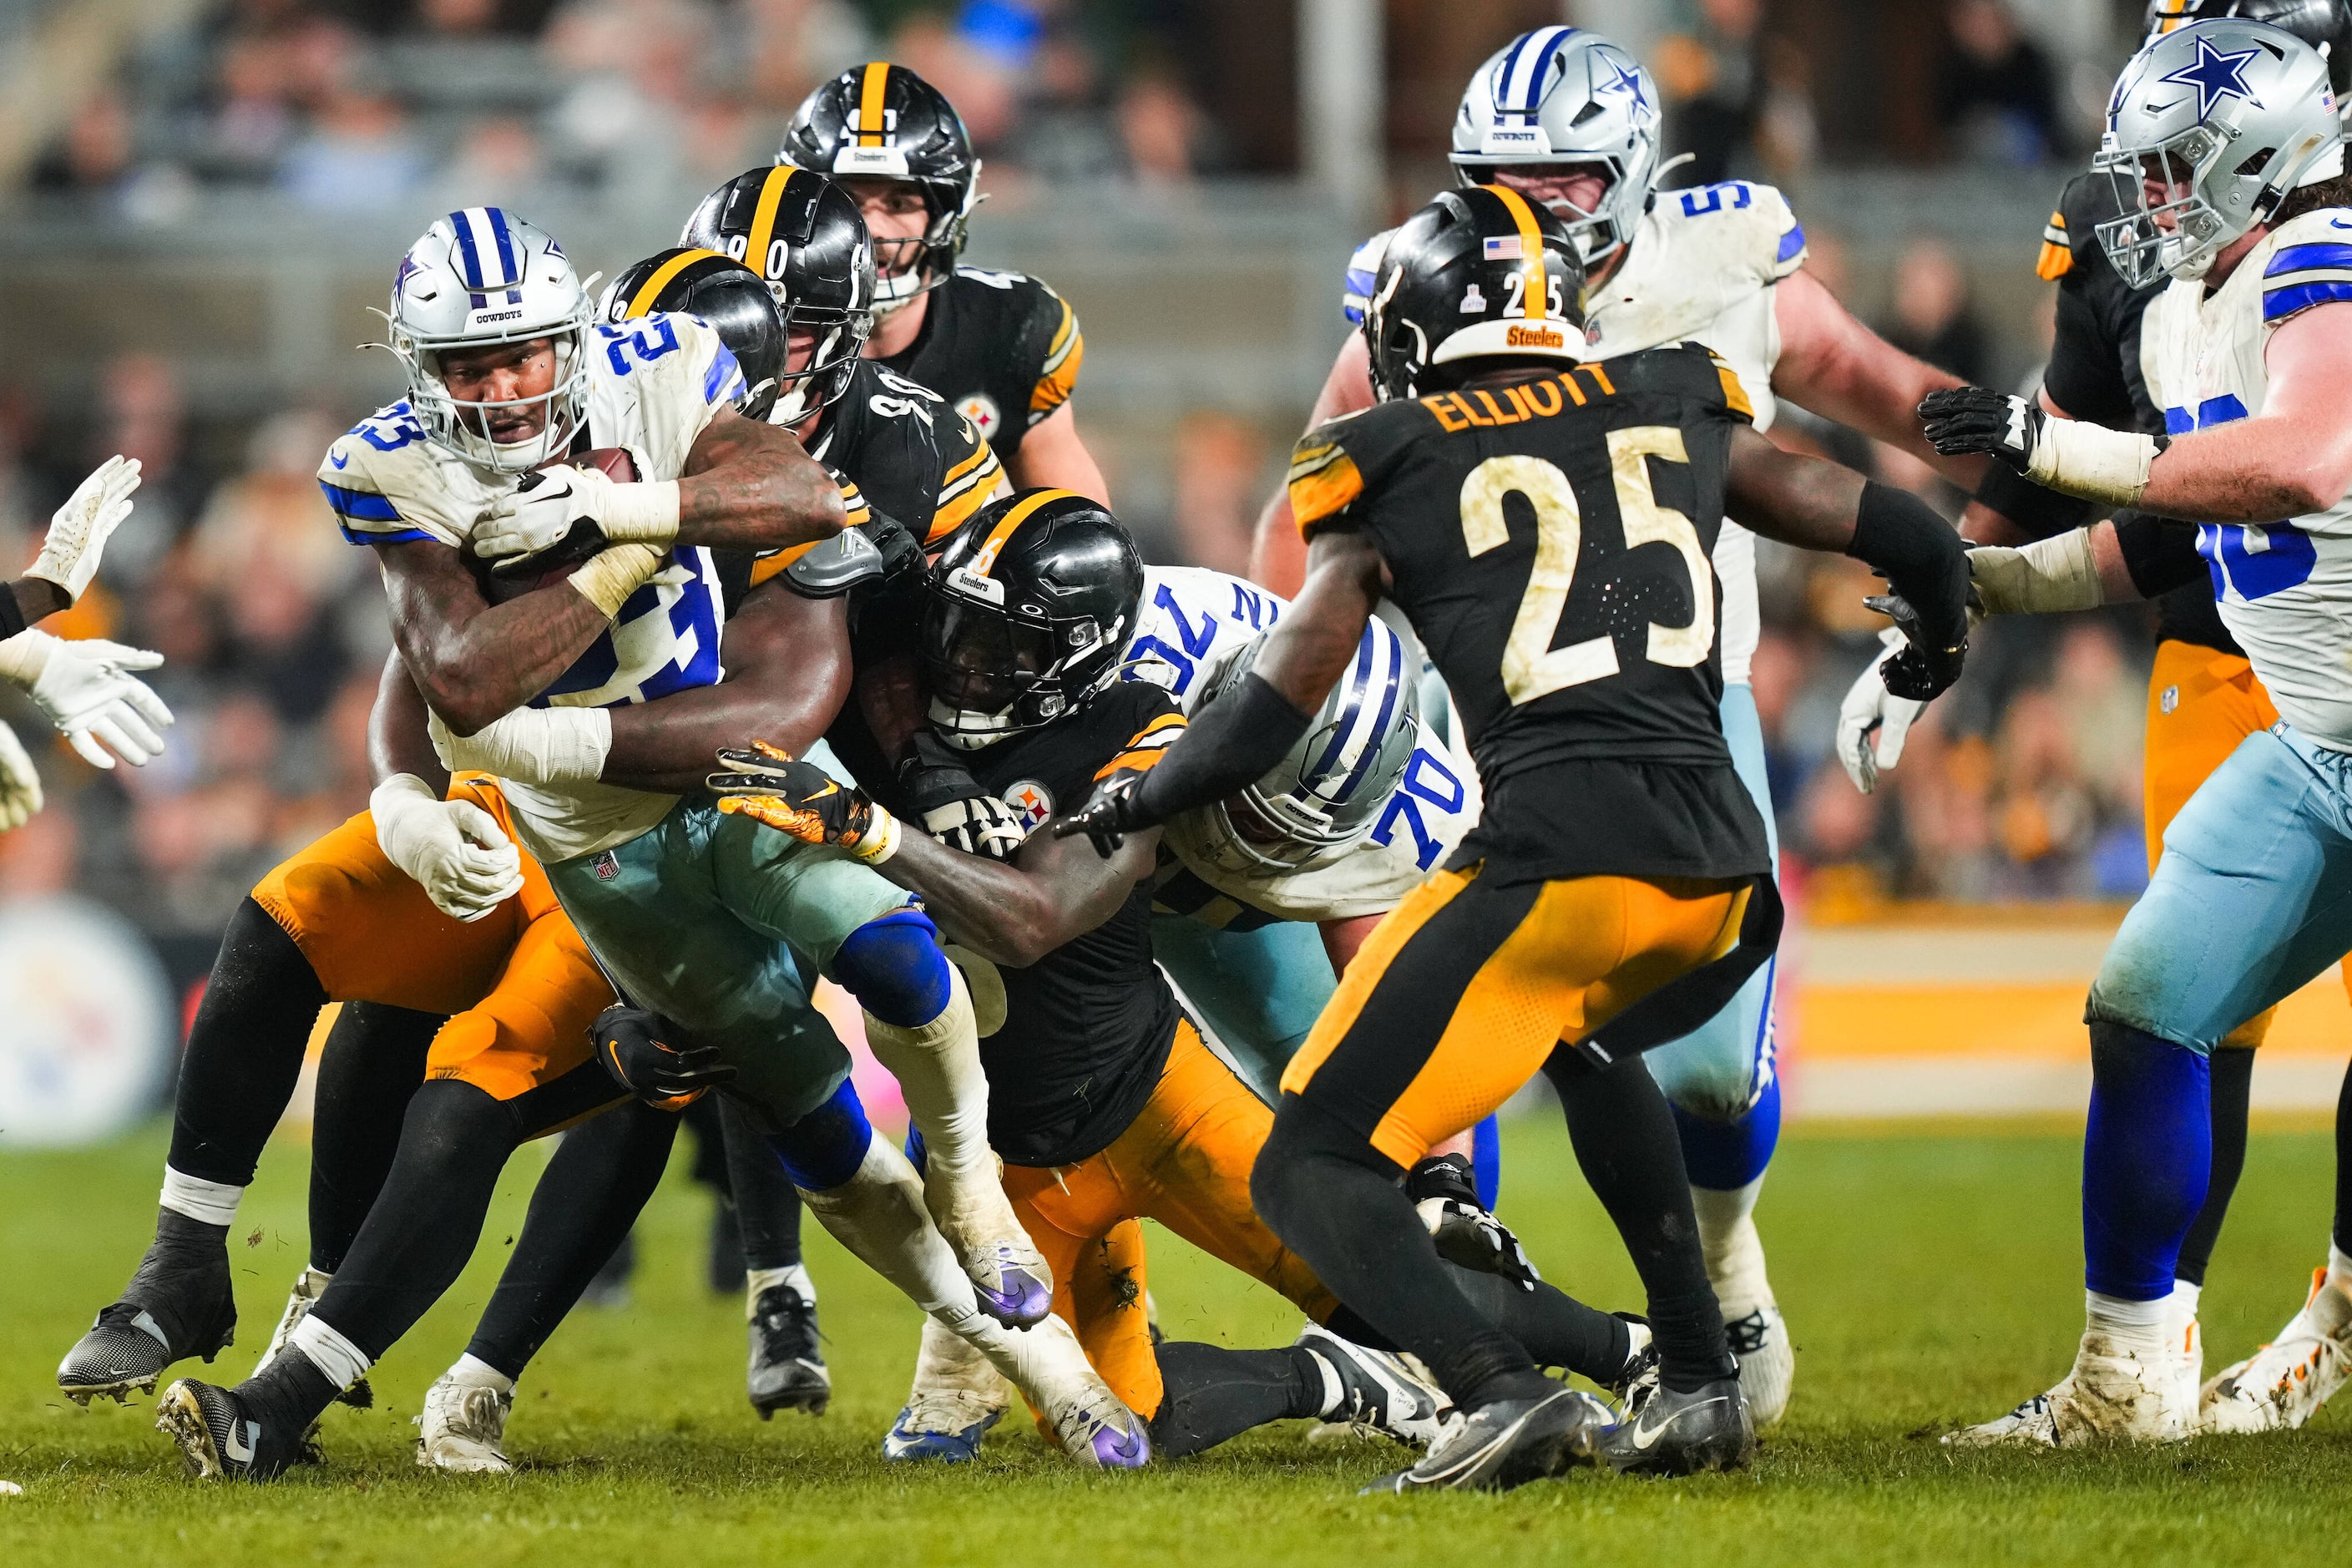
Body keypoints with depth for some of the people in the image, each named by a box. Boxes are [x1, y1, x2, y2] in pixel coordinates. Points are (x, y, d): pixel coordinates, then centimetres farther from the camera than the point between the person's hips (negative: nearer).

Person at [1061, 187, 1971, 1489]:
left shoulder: (1396, 471, 9)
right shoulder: (1678, 415, 19)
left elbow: (1271, 715, 7)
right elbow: (1906, 539, 26)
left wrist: (1123, 806, 25)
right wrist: (1938, 647, 48)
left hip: (1556, 856, -5)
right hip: (1720, 863, 5)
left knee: (1312, 1171, 2)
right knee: (1585, 1036, 38)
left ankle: (1504, 1395, -22)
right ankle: (1698, 1383, 28)